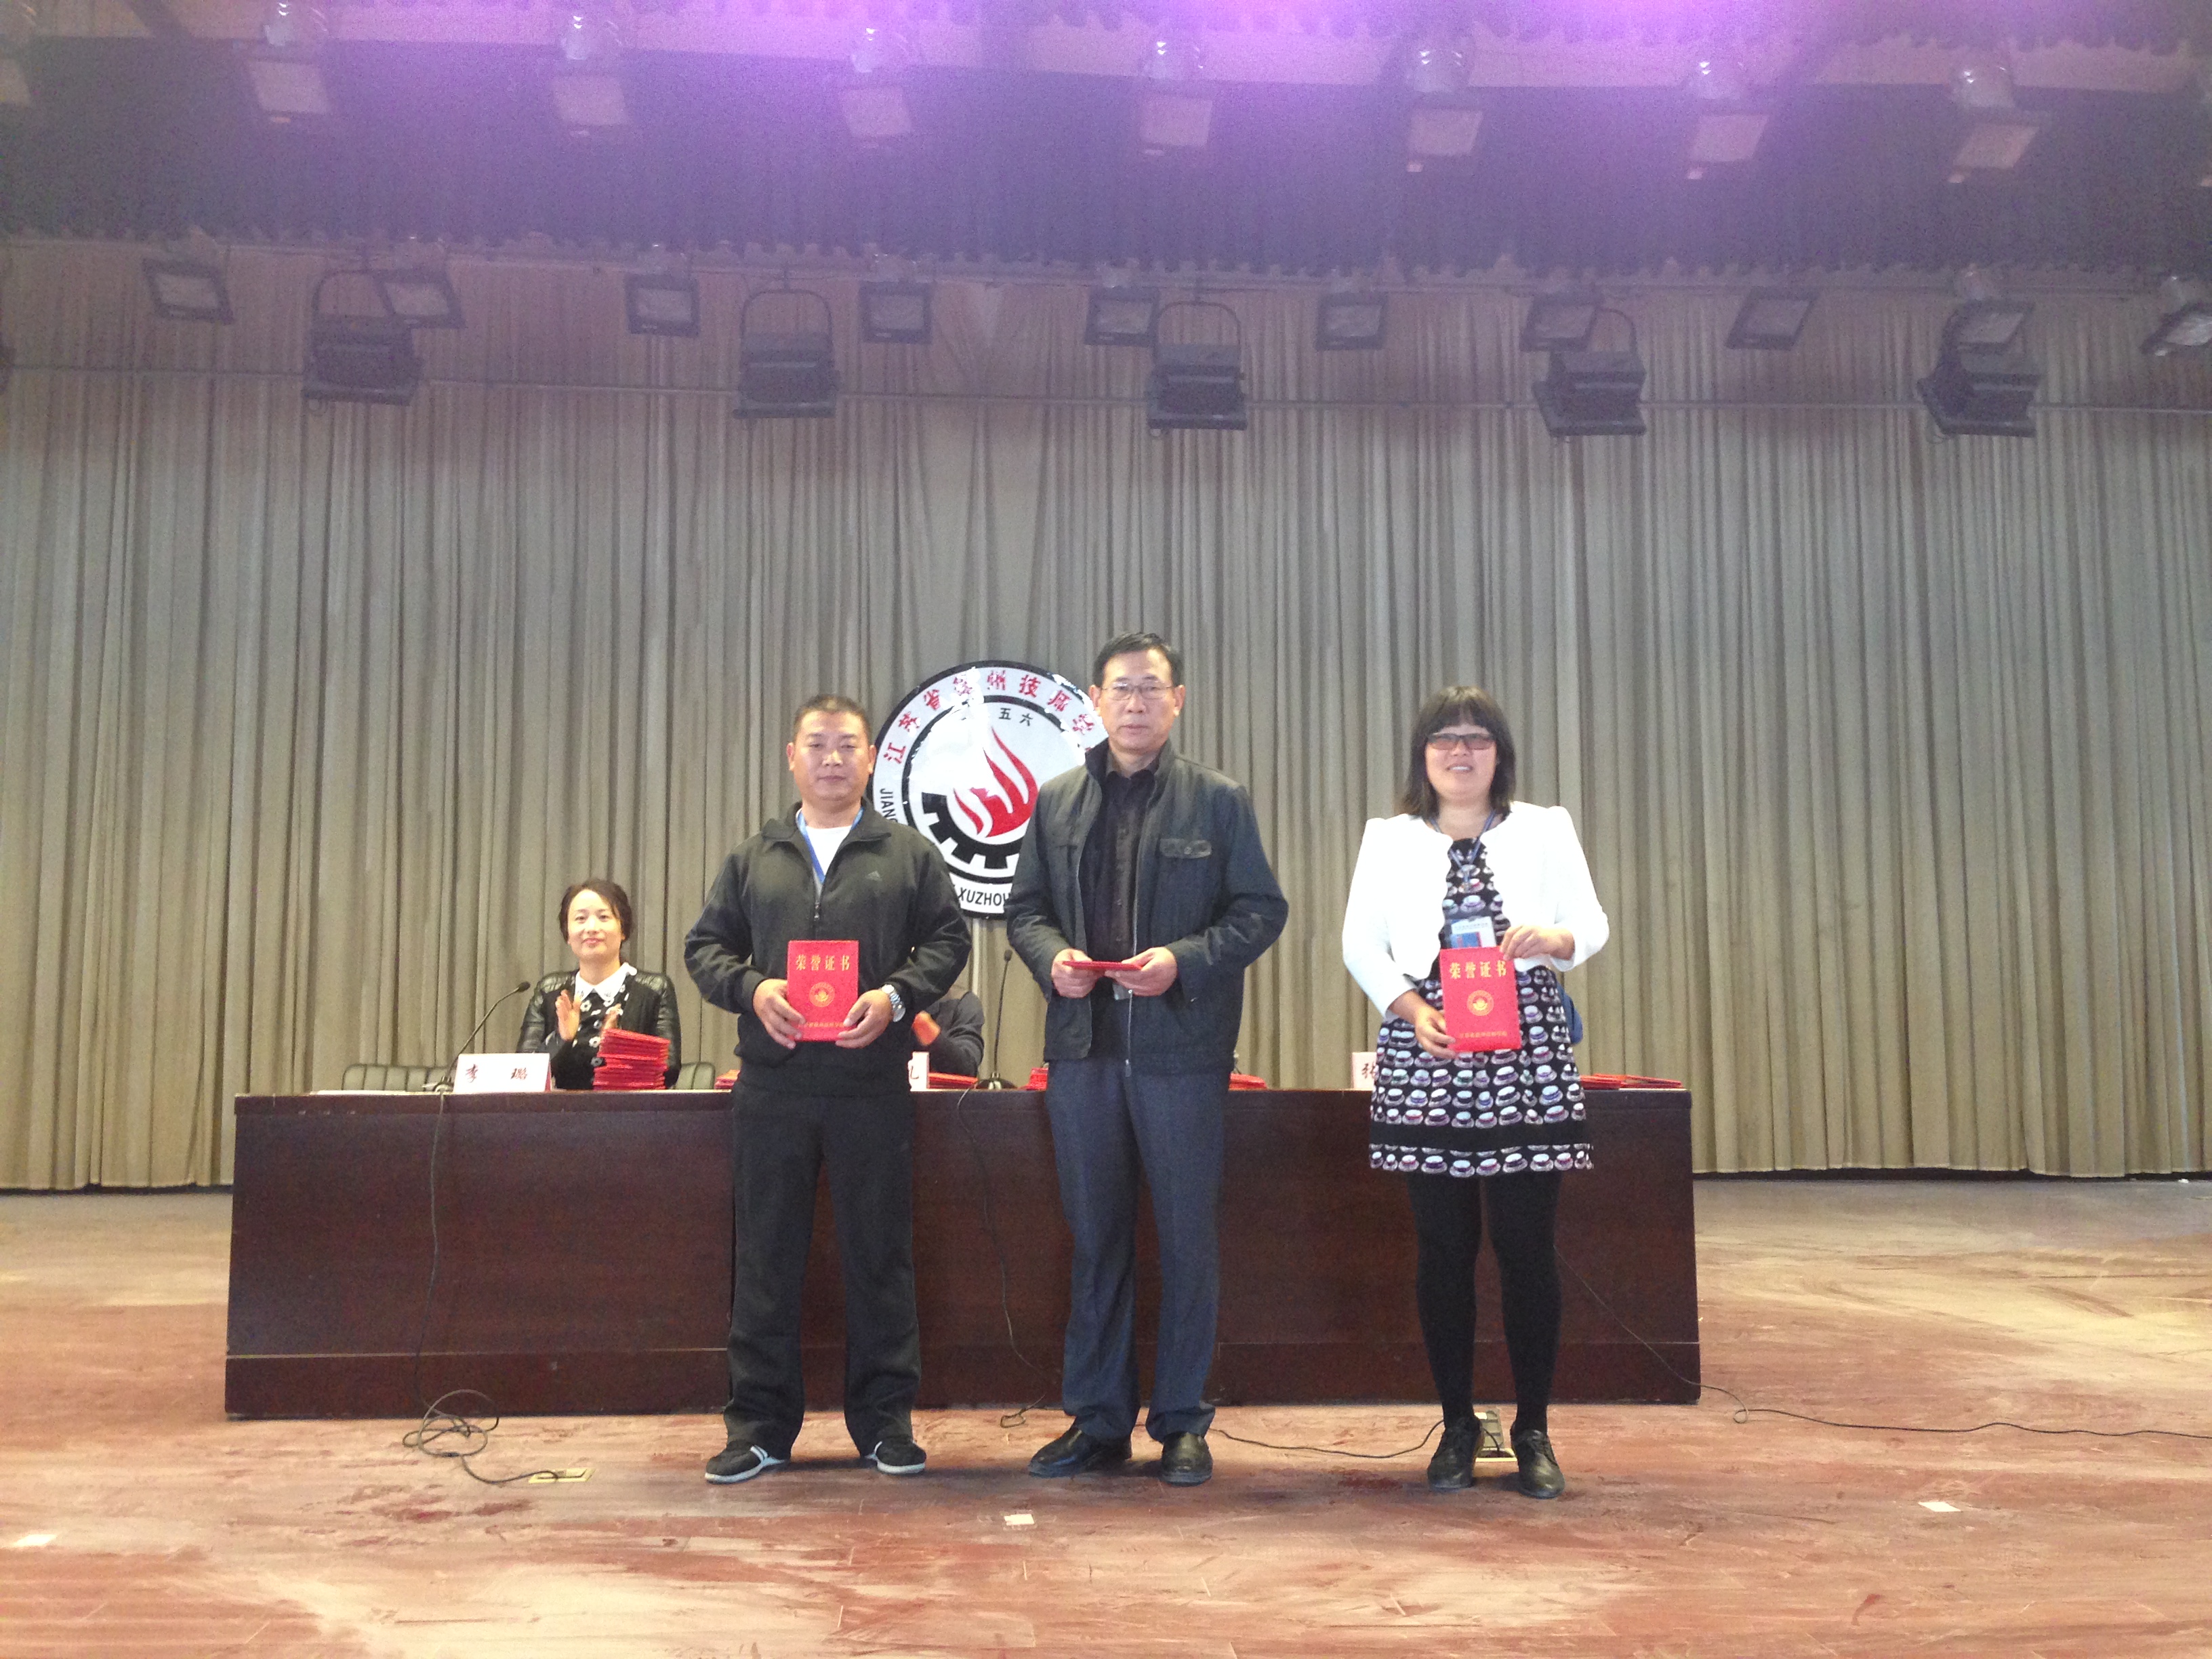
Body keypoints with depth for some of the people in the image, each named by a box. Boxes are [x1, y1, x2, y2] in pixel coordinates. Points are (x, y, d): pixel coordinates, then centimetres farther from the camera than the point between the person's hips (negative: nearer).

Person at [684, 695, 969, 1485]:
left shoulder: (909, 854, 9)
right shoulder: (752, 858, 13)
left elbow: (947, 940, 5)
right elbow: (706, 945, 12)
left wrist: (895, 997, -12)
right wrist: (751, 989, -8)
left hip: (873, 1086, -1)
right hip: (771, 1086, 2)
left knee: (879, 1254, 4)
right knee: (766, 1255, 6)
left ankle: (885, 1420, 16)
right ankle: (760, 1423, 16)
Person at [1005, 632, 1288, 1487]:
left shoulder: (1218, 800, 3)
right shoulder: (1057, 802, 12)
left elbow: (1261, 908, 0)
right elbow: (1025, 907, 14)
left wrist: (1186, 960, -15)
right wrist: (1053, 956, -7)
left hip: (1183, 1046, -3)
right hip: (1083, 1044, 3)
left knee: (1188, 1238, 4)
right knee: (1095, 1237, 10)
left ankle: (1182, 1422, 17)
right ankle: (1097, 1418, 21)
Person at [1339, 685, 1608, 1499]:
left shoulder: (1545, 829, 12)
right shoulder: (1388, 838, 12)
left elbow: (1591, 923, 7)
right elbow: (1361, 943, 6)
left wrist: (1555, 938, -16)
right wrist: (1409, 1007, -11)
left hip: (1525, 1056, 0)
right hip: (1424, 1057, 0)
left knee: (1526, 1243, 0)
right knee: (1443, 1247, 4)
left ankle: (1533, 1430, 13)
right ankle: (1457, 1426, 16)